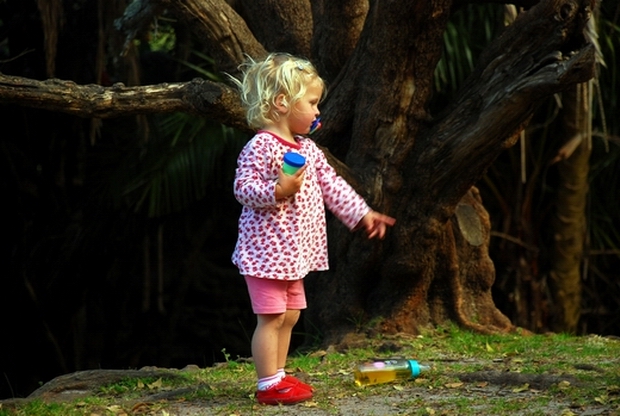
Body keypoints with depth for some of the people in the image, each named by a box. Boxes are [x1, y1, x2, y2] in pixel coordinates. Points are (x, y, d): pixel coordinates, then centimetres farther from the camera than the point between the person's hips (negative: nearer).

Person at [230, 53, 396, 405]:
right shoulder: (260, 147, -16)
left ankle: (279, 376, 24)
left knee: (289, 315, 14)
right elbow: (244, 188, -22)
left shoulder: (308, 149, 13)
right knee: (271, 317, -6)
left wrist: (362, 213, 16)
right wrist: (278, 191, -35)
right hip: (267, 249, -9)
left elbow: (332, 185, 18)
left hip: (295, 250, 9)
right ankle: (268, 385, -1)